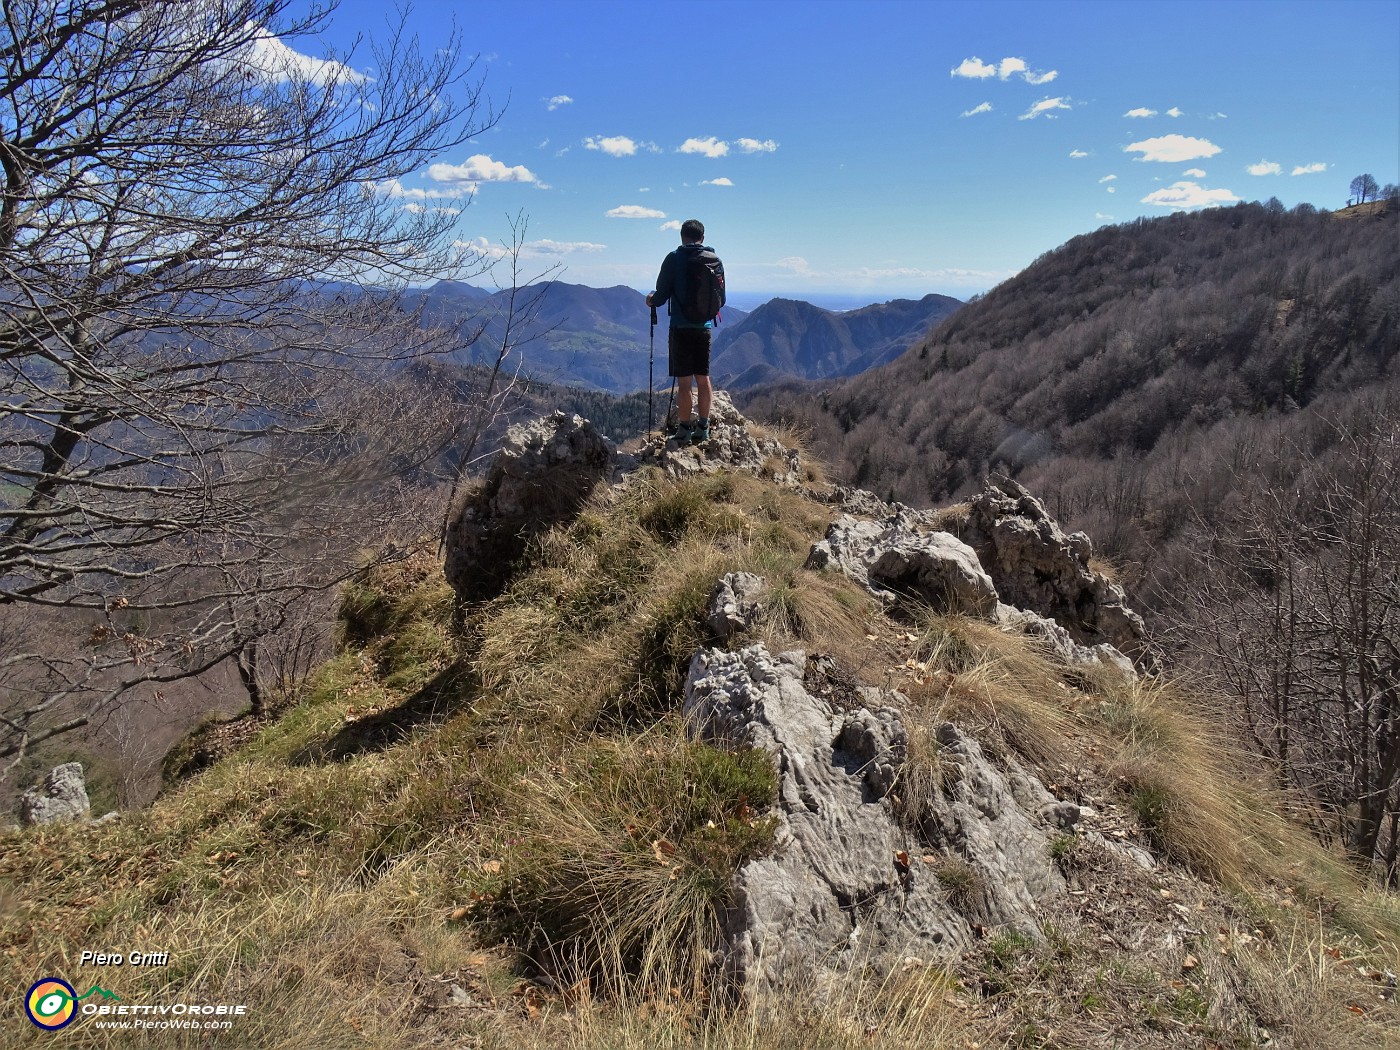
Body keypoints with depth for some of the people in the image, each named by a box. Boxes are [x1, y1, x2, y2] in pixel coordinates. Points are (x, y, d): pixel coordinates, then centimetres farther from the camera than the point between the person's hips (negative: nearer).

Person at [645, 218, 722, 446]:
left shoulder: (674, 259, -7)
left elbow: (661, 295, -7)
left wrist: (651, 300, 15)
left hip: (681, 327, -4)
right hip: (705, 327, 4)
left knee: (684, 381, 0)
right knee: (703, 378, 12)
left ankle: (684, 431, 5)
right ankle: (702, 429, 18)